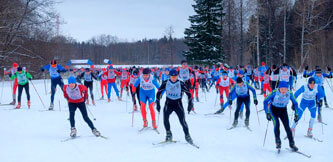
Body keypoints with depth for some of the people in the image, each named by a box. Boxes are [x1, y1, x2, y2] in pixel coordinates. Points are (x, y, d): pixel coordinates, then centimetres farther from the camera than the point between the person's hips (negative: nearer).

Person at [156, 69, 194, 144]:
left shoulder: (180, 84, -10)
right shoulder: (165, 83, -5)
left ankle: (187, 136, 3)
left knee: (182, 121, -14)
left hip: (178, 104, -1)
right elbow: (159, 92, 5)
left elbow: (188, 93, -4)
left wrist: (190, 104, -11)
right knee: (165, 119, -18)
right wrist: (157, 103, 0)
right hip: (168, 103, 1)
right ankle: (168, 134, 3)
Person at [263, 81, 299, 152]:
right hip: (273, 109, -2)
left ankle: (292, 144, 2)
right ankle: (278, 142, -10)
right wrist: (267, 113, -23)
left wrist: (296, 114, -8)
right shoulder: (274, 92, -26)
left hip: (283, 110, 2)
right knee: (276, 123, -24)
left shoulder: (290, 93, -20)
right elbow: (265, 101, -17)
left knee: (287, 126, -10)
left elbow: (295, 103, -4)